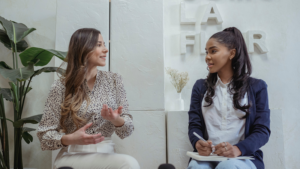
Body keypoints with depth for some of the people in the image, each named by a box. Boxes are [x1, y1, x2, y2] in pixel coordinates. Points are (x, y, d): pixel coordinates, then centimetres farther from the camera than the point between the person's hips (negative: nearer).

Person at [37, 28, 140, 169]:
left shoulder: (113, 80, 6)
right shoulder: (61, 86, -3)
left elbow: (127, 130, 3)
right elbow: (44, 135, -1)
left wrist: (116, 120, -20)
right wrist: (70, 139, -21)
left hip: (106, 154, 4)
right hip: (72, 156, -4)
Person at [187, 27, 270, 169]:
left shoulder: (256, 87, 10)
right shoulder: (200, 86, 17)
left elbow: (262, 130, 1)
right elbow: (194, 125, 9)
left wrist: (238, 149, -20)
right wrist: (197, 143, -17)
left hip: (242, 157, -1)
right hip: (207, 156, 2)